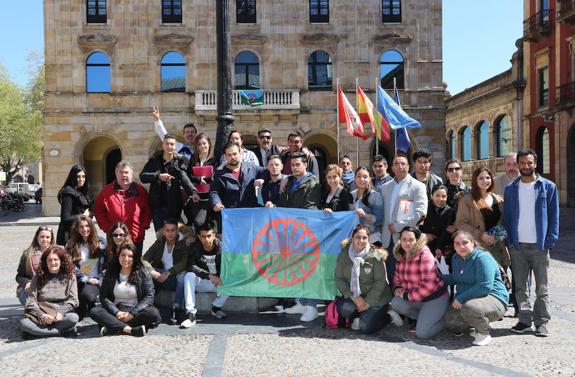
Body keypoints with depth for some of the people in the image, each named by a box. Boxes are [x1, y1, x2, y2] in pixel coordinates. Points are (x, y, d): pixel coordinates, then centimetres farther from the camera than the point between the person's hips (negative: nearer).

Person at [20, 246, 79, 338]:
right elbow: (31, 301, 3)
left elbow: (73, 300, 2)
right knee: (24, 323, -29)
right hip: (41, 314, 2)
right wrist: (42, 315, -15)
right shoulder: (38, 277, 10)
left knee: (73, 317, -34)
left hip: (63, 312, -2)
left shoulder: (70, 276, 8)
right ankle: (63, 331, -28)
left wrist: (60, 313, -16)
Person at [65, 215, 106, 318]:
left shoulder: (100, 242, 6)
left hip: (96, 280, -1)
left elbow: (106, 263, 9)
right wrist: (87, 279, -7)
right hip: (79, 281, 1)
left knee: (87, 294, -34)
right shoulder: (71, 244, 7)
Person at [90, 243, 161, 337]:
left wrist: (132, 314, -18)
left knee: (154, 313, -31)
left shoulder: (143, 273, -1)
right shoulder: (110, 273, 6)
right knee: (94, 311, -24)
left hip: (136, 311, -2)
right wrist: (116, 313, -15)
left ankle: (113, 327, -29)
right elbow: (103, 297, 1)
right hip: (115, 311, 2)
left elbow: (149, 297, -7)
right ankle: (130, 329, -36)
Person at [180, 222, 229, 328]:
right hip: (201, 282, 0)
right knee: (189, 276, -29)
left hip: (218, 281, 0)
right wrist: (209, 275, -36)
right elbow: (191, 266, -25)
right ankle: (191, 314, -32)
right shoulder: (195, 247, -11)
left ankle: (216, 307, -3)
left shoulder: (221, 247, -13)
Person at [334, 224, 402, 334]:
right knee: (342, 307, -28)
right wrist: (354, 297, -16)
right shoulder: (344, 255, -2)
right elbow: (339, 279, -4)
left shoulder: (375, 256, -10)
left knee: (365, 328, -18)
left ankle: (389, 316, 10)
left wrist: (368, 302, -17)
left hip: (376, 299, -3)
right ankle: (362, 315, 2)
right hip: (354, 297, 3)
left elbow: (380, 282, -11)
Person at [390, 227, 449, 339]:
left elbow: (429, 285, -27)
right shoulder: (400, 255, 1)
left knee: (422, 333, -17)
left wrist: (408, 296, -20)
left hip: (435, 298, -7)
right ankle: (424, 318, 5)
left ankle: (444, 321, 13)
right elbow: (397, 276, 14)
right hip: (417, 298, 7)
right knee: (395, 303, -19)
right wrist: (397, 288, -8)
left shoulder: (425, 255, -22)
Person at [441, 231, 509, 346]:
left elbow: (485, 287, -27)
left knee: (469, 308, -39)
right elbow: (455, 278, 26)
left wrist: (461, 298, -24)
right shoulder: (456, 258, 9)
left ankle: (484, 333, -6)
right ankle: (480, 323, 24)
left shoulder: (482, 258, -19)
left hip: (494, 299, -9)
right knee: (449, 322, -3)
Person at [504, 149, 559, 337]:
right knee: (520, 287, 8)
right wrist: (509, 239, 0)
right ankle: (525, 320, 17)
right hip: (518, 245, 2)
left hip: (540, 245, -2)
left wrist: (550, 240, -7)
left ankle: (541, 322, 14)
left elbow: (554, 216, 1)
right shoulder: (511, 188, 8)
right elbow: (506, 216, 9)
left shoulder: (548, 187, 2)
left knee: (542, 288, 5)